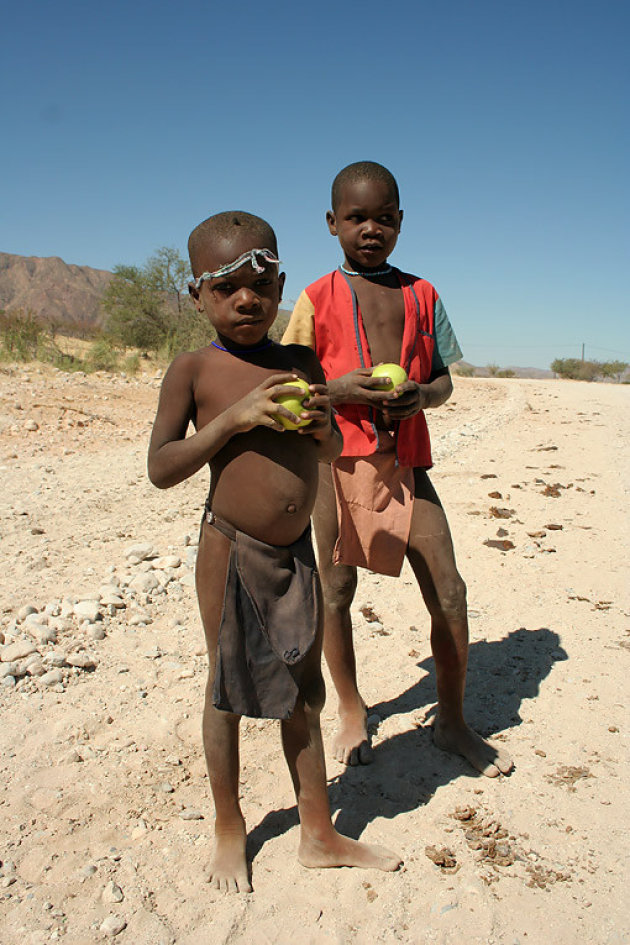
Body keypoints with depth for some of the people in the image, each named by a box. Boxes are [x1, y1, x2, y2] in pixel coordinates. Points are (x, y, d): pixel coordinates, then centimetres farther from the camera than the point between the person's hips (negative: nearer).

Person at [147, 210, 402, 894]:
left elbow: (330, 456, 14)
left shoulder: (302, 365, 5)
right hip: (231, 551, -4)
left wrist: (322, 426, -9)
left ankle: (319, 834, 33)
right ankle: (229, 829, 35)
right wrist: (234, 417, -22)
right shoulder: (195, 370, -7)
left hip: (296, 551, 4)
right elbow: (160, 469, -12)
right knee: (228, 689, 11)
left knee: (302, 693, 15)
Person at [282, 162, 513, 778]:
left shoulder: (421, 295, 12)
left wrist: (422, 395, -7)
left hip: (405, 462, 2)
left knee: (449, 594, -1)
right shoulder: (317, 300, 4)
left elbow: (442, 379, 16)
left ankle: (452, 722, 22)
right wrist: (335, 390, -15)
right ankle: (351, 712, 30)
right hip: (338, 459, -2)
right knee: (335, 590, 6)